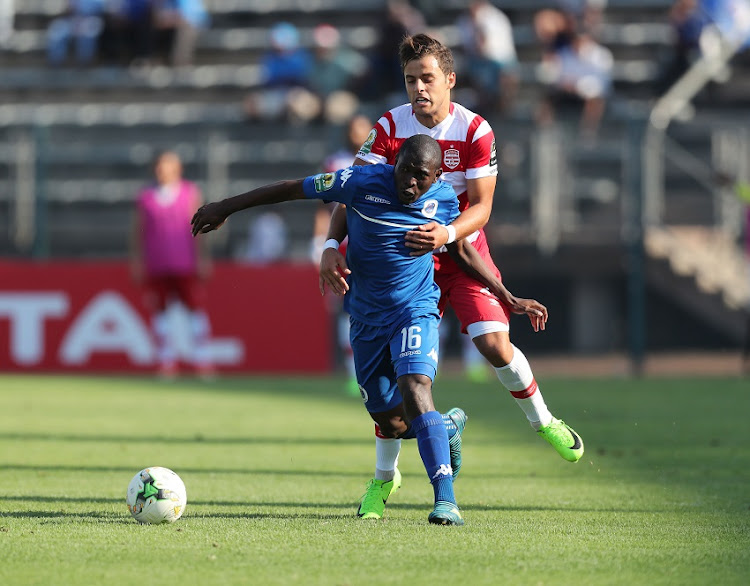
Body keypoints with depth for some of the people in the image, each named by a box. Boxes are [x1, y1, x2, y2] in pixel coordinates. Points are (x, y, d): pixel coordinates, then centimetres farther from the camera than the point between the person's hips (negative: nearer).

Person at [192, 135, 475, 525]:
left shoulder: (443, 199, -9)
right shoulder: (362, 182, -15)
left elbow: (461, 248, 10)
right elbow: (292, 189, -6)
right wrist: (225, 207, 1)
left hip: (416, 310, -2)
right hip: (366, 317, 2)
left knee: (414, 390, -28)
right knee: (391, 422, 7)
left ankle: (445, 499, -30)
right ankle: (447, 427, 41)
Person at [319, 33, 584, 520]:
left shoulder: (475, 131, -14)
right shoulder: (389, 129, -10)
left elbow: (481, 207, -14)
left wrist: (447, 233, -35)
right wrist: (332, 246, -29)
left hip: (463, 254, -1)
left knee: (494, 344, -17)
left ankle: (544, 422, 12)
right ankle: (385, 475, 6)